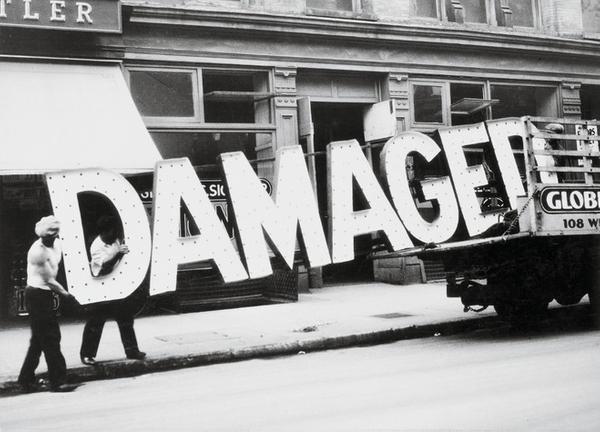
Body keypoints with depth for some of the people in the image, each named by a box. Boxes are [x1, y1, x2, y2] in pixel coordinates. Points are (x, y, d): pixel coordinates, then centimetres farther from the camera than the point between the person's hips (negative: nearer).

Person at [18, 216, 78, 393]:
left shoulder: (57, 245, 6)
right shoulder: (38, 251, -20)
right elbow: (49, 280, -17)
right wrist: (66, 294, -7)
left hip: (46, 294, 9)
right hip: (37, 295, -9)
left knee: (39, 339, 15)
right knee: (50, 338, -7)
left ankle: (26, 379, 26)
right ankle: (57, 381, -2)